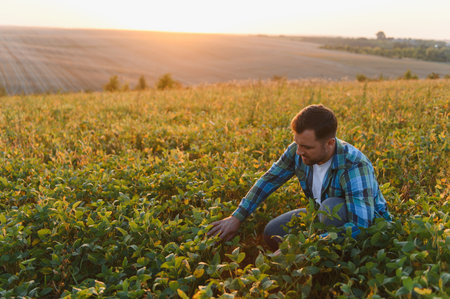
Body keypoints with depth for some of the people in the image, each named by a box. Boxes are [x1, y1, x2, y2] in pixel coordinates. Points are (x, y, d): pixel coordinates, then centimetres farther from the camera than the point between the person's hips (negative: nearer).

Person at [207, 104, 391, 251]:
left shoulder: (354, 166, -34)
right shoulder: (297, 151, -15)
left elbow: (360, 226, -39)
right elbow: (269, 180, -3)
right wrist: (237, 218, -7)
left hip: (370, 223, -6)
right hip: (326, 214, 6)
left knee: (332, 206, -37)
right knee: (272, 233, -7)